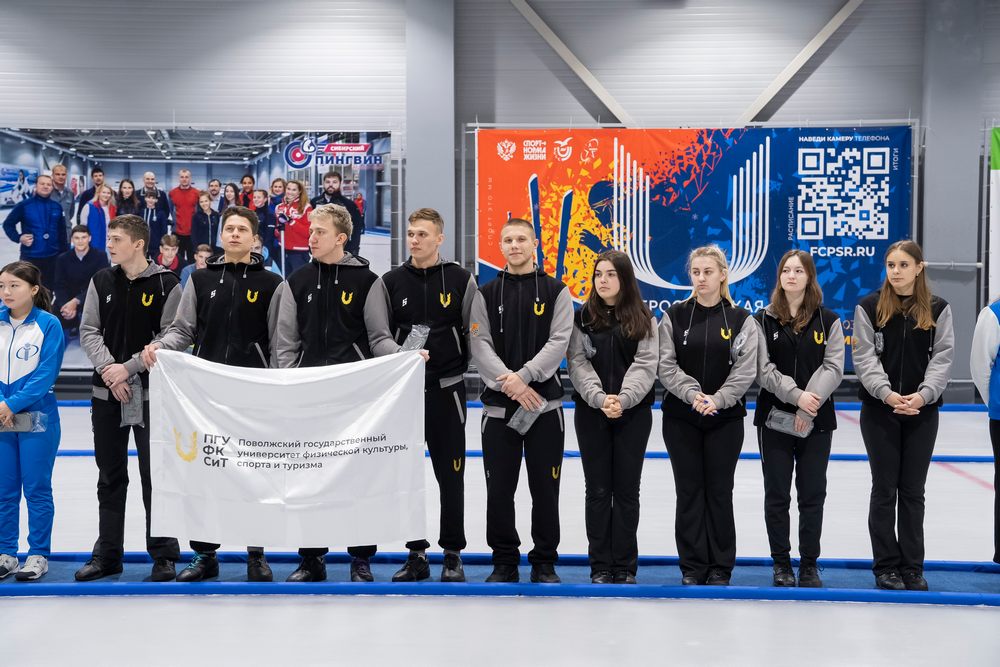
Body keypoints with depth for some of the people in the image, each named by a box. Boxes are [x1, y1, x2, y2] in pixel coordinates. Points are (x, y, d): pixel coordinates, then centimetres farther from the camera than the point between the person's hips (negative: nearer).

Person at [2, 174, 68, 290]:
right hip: (30, 257, -3)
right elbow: (8, 224, 2)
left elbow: (62, 231, 12)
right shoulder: (24, 205, -6)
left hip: (52, 257, 4)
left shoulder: (56, 206, 5)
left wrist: (64, 252, 11)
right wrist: (18, 237, -15)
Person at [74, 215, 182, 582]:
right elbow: (89, 331, 5)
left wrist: (129, 367, -15)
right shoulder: (101, 281, 7)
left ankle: (164, 555, 10)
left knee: (155, 475, 0)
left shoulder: (166, 284, -5)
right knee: (110, 476, 12)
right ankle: (107, 554, 22)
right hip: (106, 391, 4)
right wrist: (108, 368, -10)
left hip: (151, 393, -4)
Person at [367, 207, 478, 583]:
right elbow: (377, 337, -6)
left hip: (447, 390, -2)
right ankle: (416, 554, 17)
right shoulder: (389, 283, 4)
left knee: (451, 475, 2)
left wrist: (462, 370, -2)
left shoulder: (461, 280, 1)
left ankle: (453, 555, 12)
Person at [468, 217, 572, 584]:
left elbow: (559, 341, -5)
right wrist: (508, 382, -16)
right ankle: (504, 561, 16)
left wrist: (525, 375, -17)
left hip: (545, 404, -1)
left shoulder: (556, 291, 5)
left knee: (545, 487, 3)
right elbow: (480, 344, -1)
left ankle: (545, 561, 15)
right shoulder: (486, 294, 9)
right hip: (498, 405, 1)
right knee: (499, 488, 4)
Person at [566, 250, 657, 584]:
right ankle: (600, 566, 11)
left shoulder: (644, 319, 3)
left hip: (634, 414, 0)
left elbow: (645, 365, -6)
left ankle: (625, 567, 12)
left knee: (627, 489, 4)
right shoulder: (582, 318, 4)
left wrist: (623, 398, -21)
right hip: (591, 413, 1)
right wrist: (599, 397, -20)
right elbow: (578, 364, -4)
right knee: (598, 490, 4)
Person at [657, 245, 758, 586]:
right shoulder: (674, 315, 3)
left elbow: (746, 369, -5)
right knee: (689, 491, 5)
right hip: (681, 418, 1)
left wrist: (718, 399, -18)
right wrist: (692, 394, -18)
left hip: (726, 418, -1)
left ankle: (720, 567, 15)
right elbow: (666, 365, -4)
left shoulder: (740, 319, 2)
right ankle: (692, 567, 14)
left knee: (720, 491, 4)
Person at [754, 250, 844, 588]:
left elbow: (833, 367, -4)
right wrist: (796, 395, -18)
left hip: (817, 421, 0)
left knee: (813, 494, 5)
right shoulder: (763, 320, 3)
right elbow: (763, 369, -5)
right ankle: (781, 563, 16)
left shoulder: (828, 321, 4)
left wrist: (810, 404, -16)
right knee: (777, 494, 5)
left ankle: (809, 564, 15)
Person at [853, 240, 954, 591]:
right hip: (879, 410, -1)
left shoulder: (938, 309, 3)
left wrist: (923, 394, -18)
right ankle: (886, 566, 12)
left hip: (922, 412, 1)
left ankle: (912, 567, 15)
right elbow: (865, 357, -6)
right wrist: (886, 393, -21)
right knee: (885, 489, 4)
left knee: (913, 490, 7)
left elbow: (942, 357, -2)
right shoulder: (869, 307, 0)